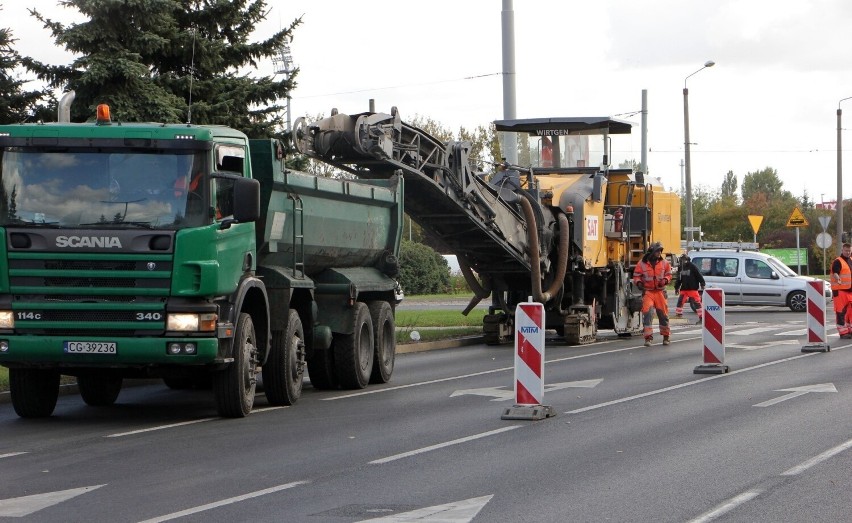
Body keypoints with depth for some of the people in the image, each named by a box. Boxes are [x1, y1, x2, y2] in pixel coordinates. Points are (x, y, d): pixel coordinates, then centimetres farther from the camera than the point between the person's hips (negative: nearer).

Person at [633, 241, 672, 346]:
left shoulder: (664, 263, 3)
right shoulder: (642, 263, -3)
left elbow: (669, 274, 13)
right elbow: (636, 276, 5)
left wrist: (665, 280, -7)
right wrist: (638, 282, -15)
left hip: (660, 291, 2)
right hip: (647, 291, -2)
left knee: (663, 313, 7)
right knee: (648, 313, -15)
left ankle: (666, 336, 24)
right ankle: (648, 337, -12)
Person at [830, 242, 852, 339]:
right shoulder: (838, 262, -8)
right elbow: (835, 273, -21)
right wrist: (838, 280, -39)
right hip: (840, 290, -8)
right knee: (841, 312, -6)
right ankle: (843, 332, -3)